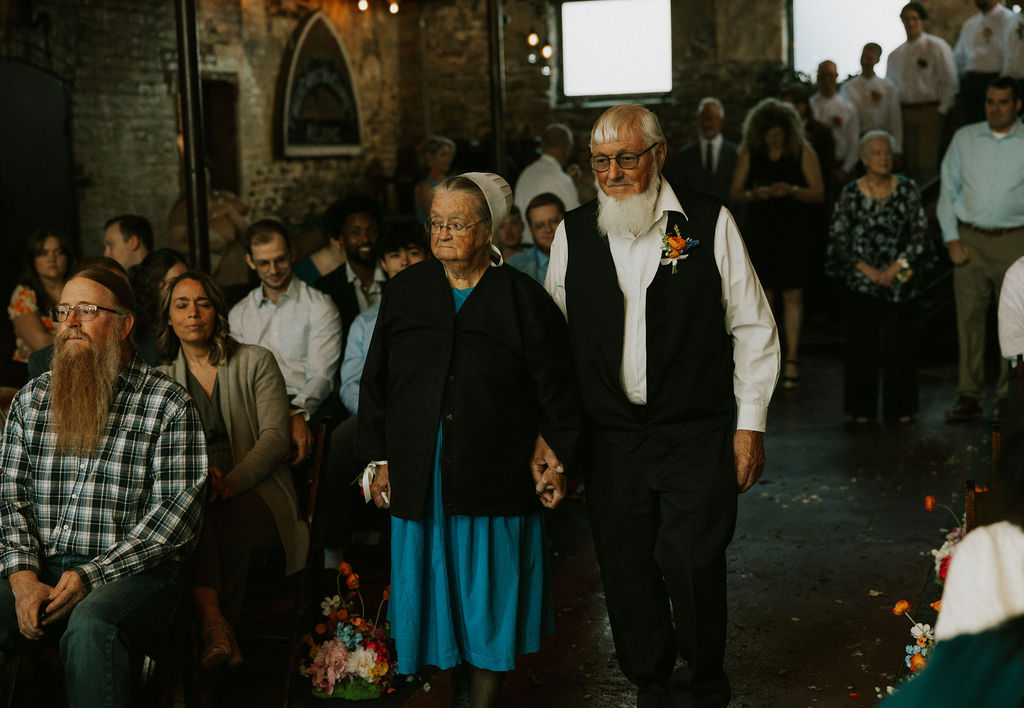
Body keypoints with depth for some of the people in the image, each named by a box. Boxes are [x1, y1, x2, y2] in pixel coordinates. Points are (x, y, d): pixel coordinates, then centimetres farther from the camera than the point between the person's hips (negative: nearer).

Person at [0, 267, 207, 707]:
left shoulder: (169, 404, 1)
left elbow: (177, 509, -7)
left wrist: (91, 575, -14)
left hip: (134, 572, -3)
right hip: (38, 572, 4)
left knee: (90, 626, -36)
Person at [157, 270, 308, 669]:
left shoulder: (255, 362, 6)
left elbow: (274, 437, -4)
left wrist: (228, 484, -22)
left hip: (256, 490, -2)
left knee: (200, 523, -35)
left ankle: (211, 626, -24)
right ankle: (215, 625, -44)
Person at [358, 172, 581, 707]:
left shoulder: (523, 298, -2)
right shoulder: (405, 291, 7)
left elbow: (557, 387, 0)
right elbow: (376, 380, 10)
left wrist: (556, 461, -2)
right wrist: (379, 459, 7)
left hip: (495, 477, -2)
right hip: (419, 477, 3)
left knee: (487, 595, 5)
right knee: (431, 585, 7)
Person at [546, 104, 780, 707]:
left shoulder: (710, 223, -2)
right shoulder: (574, 234, 5)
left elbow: (753, 328, 2)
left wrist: (751, 424, -1)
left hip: (697, 436, -3)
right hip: (610, 439, 3)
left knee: (690, 562, -8)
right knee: (627, 571, 7)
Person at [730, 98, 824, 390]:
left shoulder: (803, 152, 0)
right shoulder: (749, 154, 6)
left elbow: (818, 193, -2)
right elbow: (734, 192, 5)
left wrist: (793, 191, -20)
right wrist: (754, 194, -16)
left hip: (795, 234, -2)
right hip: (760, 233, 2)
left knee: (793, 295, -4)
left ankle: (792, 358, -1)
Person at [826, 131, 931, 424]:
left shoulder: (907, 189, 2)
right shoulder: (851, 193, 1)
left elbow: (920, 232, 1)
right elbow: (839, 239, 0)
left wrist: (894, 269, -9)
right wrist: (868, 271, -7)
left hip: (900, 279, 0)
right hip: (861, 282, 0)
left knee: (899, 342, 1)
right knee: (863, 343, 1)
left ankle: (900, 407, 11)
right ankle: (863, 408, 10)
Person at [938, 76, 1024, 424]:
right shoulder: (965, 138, 9)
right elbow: (948, 189, 11)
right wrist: (951, 238, 2)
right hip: (969, 241, 2)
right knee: (969, 316, 1)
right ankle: (969, 396, 7)